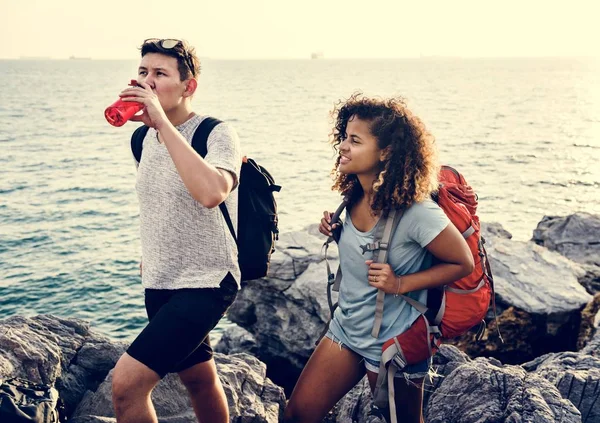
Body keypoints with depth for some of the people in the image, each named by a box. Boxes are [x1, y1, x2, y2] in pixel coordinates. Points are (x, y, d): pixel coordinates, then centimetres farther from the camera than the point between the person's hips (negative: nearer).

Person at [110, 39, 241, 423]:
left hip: (205, 283, -8)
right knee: (199, 380, 21)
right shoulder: (146, 137, 5)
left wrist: (162, 121, -35)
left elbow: (212, 193, -38)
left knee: (127, 382, -17)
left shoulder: (218, 135, -17)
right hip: (158, 283, 8)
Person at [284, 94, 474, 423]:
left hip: (393, 344, -6)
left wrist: (400, 284, -24)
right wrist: (333, 230, -6)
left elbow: (463, 263, -16)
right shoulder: (355, 197, -5)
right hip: (346, 329, 7)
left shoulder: (416, 212, -26)